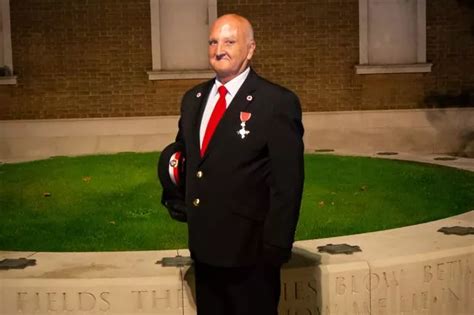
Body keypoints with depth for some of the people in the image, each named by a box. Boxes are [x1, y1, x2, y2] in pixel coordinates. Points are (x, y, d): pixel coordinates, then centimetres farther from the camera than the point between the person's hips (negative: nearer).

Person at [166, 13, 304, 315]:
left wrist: (275, 248, -16)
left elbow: (287, 184, -15)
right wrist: (179, 199, 3)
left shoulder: (278, 102, -13)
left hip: (250, 251, -6)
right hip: (204, 247, 6)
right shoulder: (193, 98, 8)